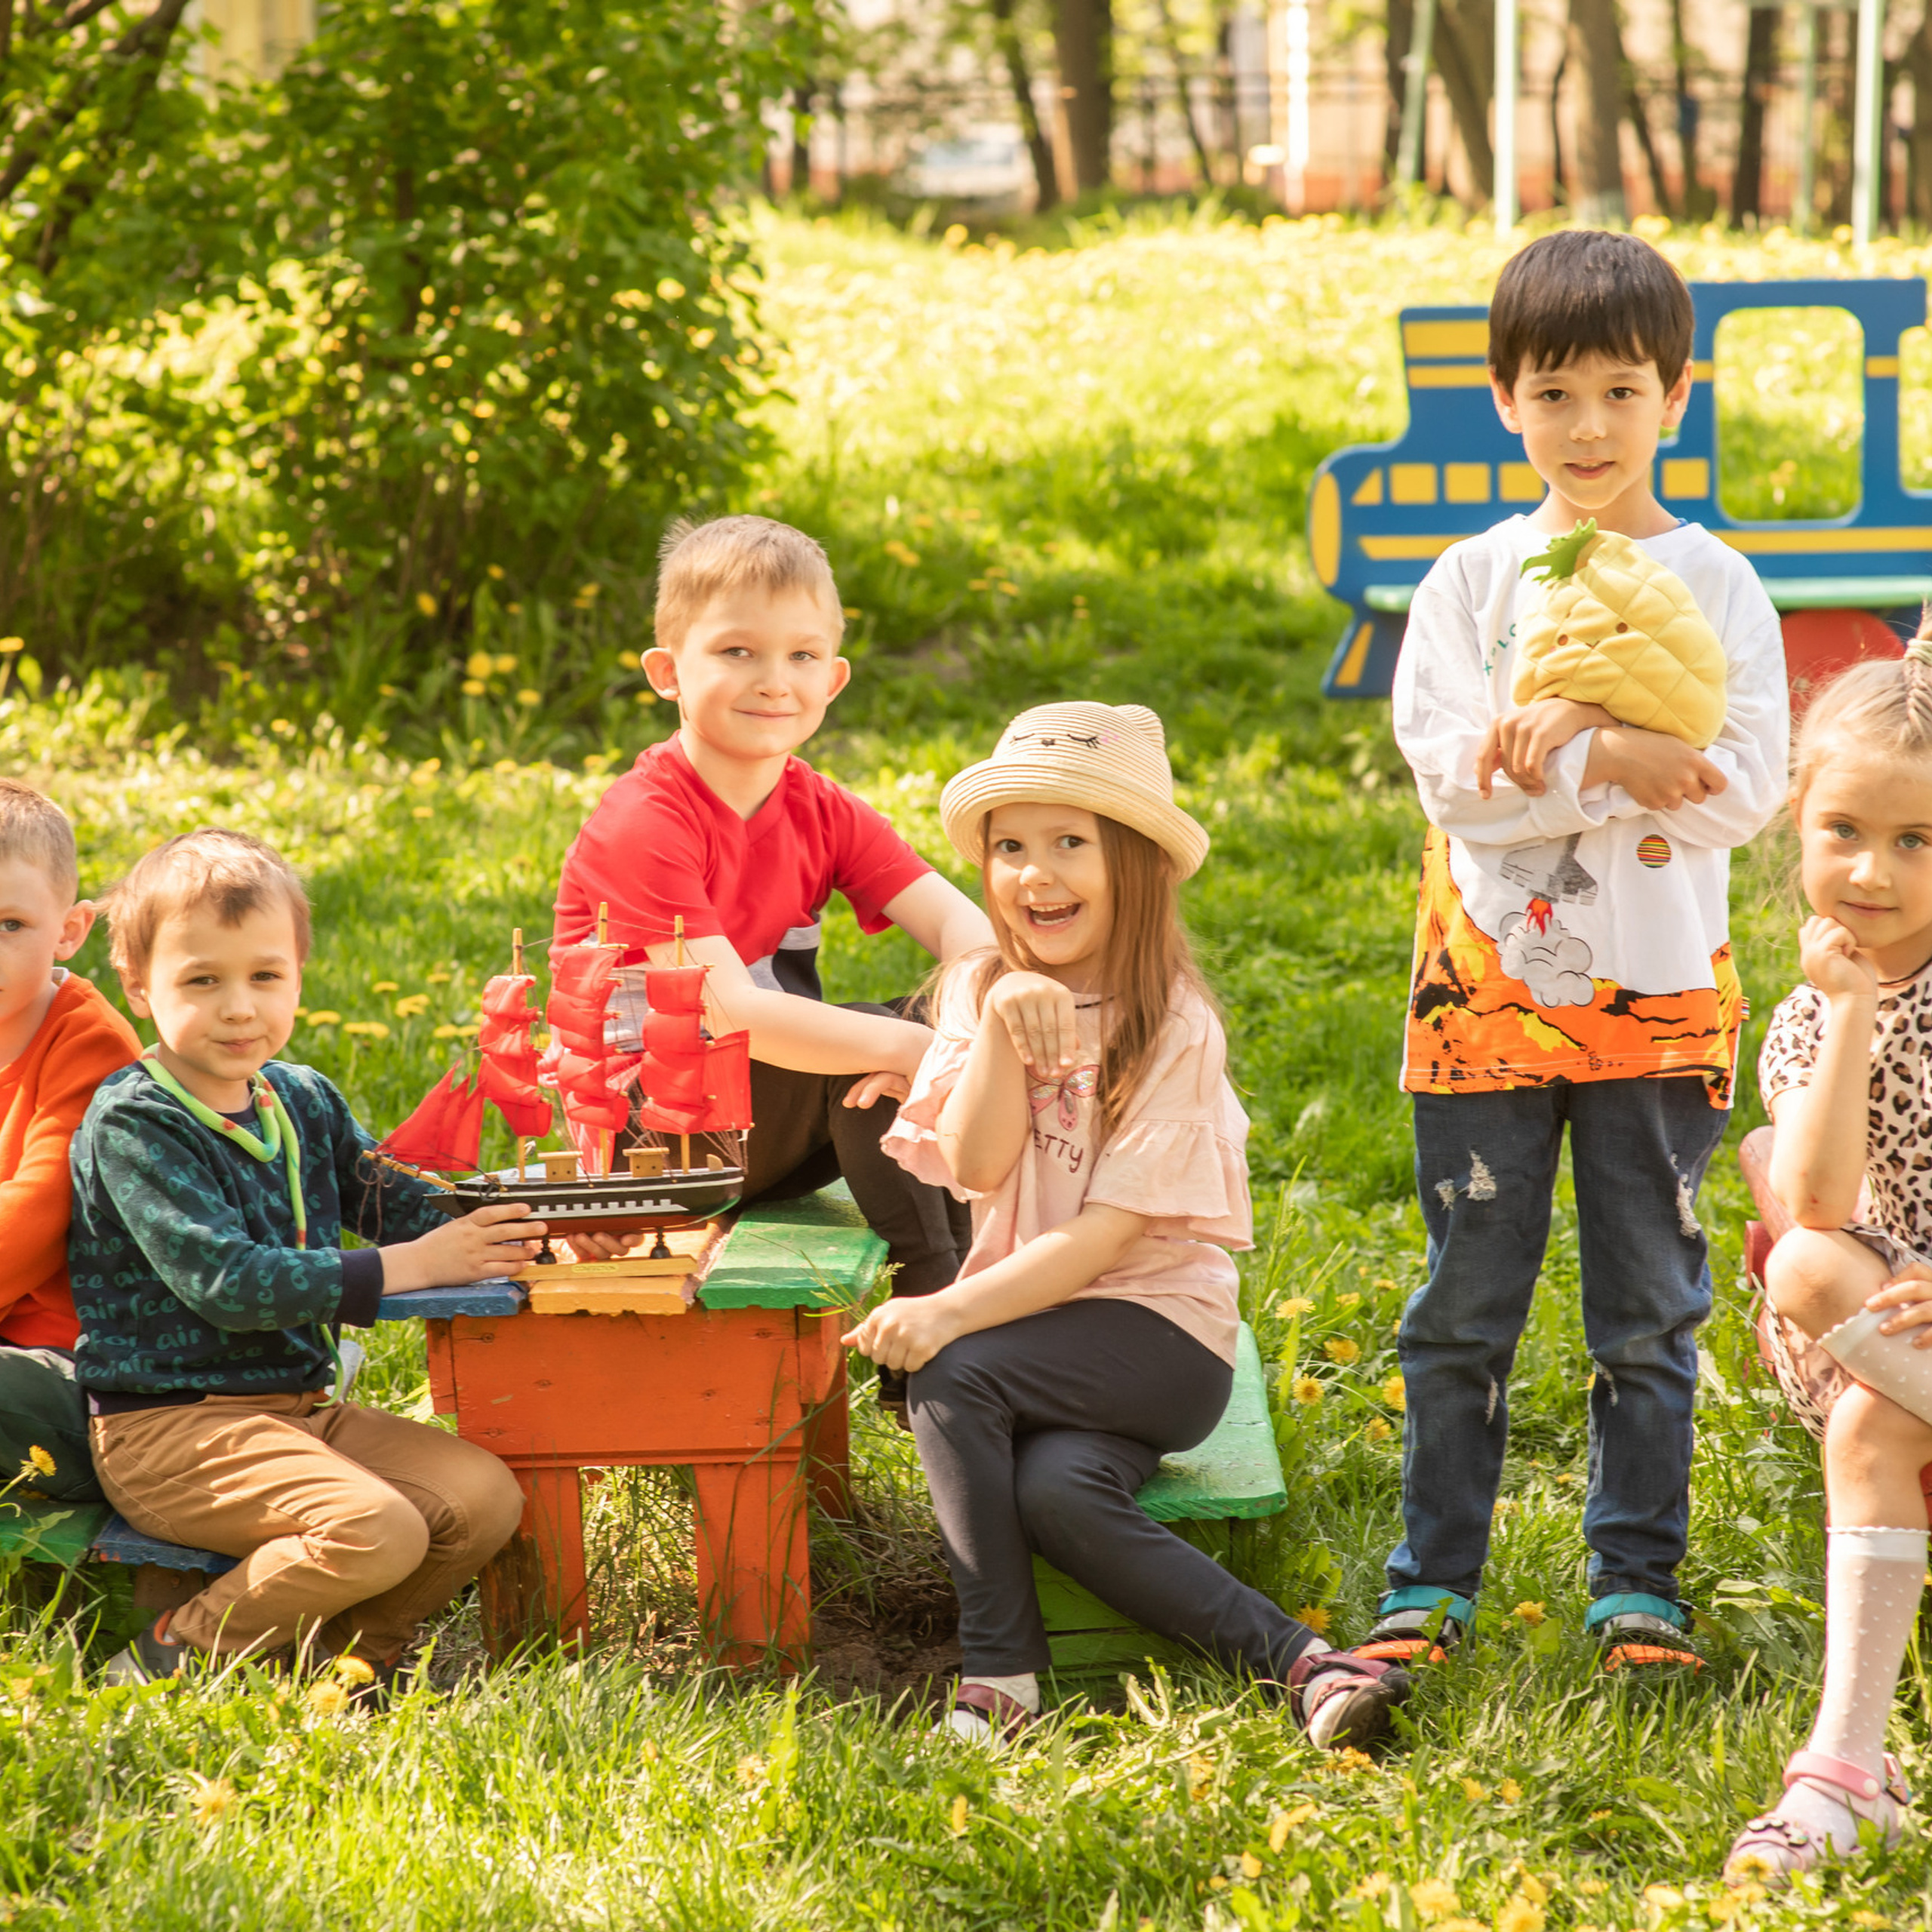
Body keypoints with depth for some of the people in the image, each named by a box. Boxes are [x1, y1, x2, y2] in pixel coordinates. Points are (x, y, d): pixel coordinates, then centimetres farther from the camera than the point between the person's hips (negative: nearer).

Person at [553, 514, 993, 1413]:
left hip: (765, 1133, 7)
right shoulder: (643, 824, -21)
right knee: (874, 1037, -26)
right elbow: (727, 1013, -30)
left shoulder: (823, 814, 2)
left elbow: (953, 917, -11)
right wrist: (904, 1046, -37)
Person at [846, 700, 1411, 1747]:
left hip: (1156, 1329, -4)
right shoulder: (982, 990, 6)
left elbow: (1104, 1237, -15)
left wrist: (953, 1313, -25)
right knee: (1051, 1488, -29)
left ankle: (1000, 1668, -21)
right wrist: (1002, 1027, -18)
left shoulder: (1173, 1025, -9)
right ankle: (1292, 1657, -24)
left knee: (955, 1376, -30)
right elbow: (975, 1169, -7)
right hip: (1025, 1317, 4)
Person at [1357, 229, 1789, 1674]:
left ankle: (1638, 1582, 18)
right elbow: (1446, 769, -9)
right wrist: (1621, 767, -21)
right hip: (1492, 985, 0)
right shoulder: (1472, 583, 2)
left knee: (1650, 1310, 7)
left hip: (1658, 994, 0)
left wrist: (1560, 751, -19)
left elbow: (1749, 789, -10)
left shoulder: (1717, 587, 0)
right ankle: (1432, 1584, 15)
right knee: (1467, 1304, 6)